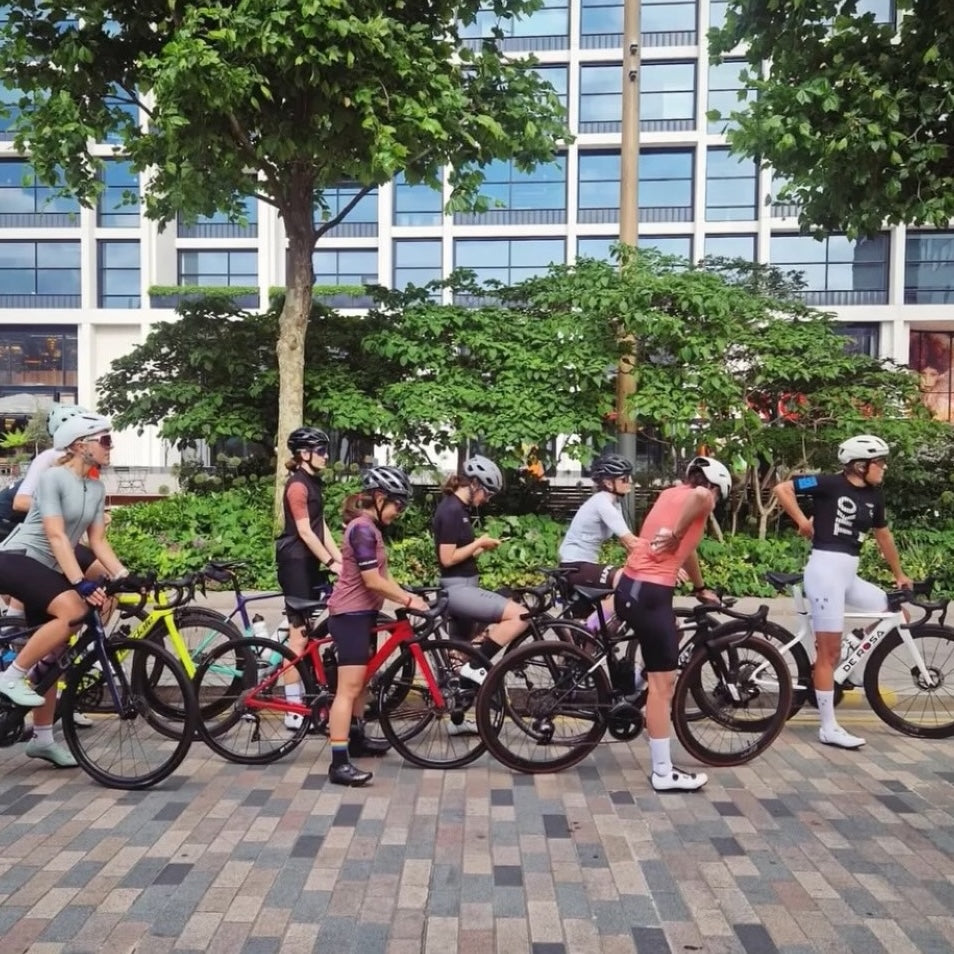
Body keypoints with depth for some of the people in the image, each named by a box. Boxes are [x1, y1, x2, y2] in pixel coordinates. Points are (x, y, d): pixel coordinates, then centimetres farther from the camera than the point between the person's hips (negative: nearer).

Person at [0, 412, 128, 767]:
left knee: (51, 657, 7)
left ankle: (42, 738, 17)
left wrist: (124, 576, -11)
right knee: (72, 610, -32)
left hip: (48, 569, 8)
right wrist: (81, 584, -33)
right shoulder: (52, 478, -16)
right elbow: (57, 537, -24)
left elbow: (98, 541, 3)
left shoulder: (97, 488, 7)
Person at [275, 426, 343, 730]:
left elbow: (321, 527, 12)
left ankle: (307, 698, 19)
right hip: (295, 562, -9)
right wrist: (331, 563, -20)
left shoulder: (313, 483, 15)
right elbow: (305, 531, -18)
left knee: (308, 631, 11)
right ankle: (294, 710, -1)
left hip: (310, 562, 9)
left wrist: (340, 559, 4)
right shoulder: (298, 485, -14)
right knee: (299, 633, -7)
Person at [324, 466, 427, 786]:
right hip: (350, 614, -11)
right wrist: (408, 600, -14)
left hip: (362, 613, 11)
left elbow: (383, 576, 13)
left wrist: (407, 597, 2)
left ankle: (357, 738, 37)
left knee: (362, 679, 22)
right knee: (349, 687, -11)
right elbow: (373, 581, -22)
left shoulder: (370, 528, 14)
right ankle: (339, 763, -11)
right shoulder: (363, 529, -19)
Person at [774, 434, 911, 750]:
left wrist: (899, 574, 30)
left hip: (849, 574, 8)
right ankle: (829, 728, 5)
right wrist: (802, 521, -14)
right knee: (829, 652, -4)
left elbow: (883, 535, 23)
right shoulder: (830, 483, -10)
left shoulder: (874, 495, 10)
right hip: (825, 569, -8)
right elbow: (782, 489, -12)